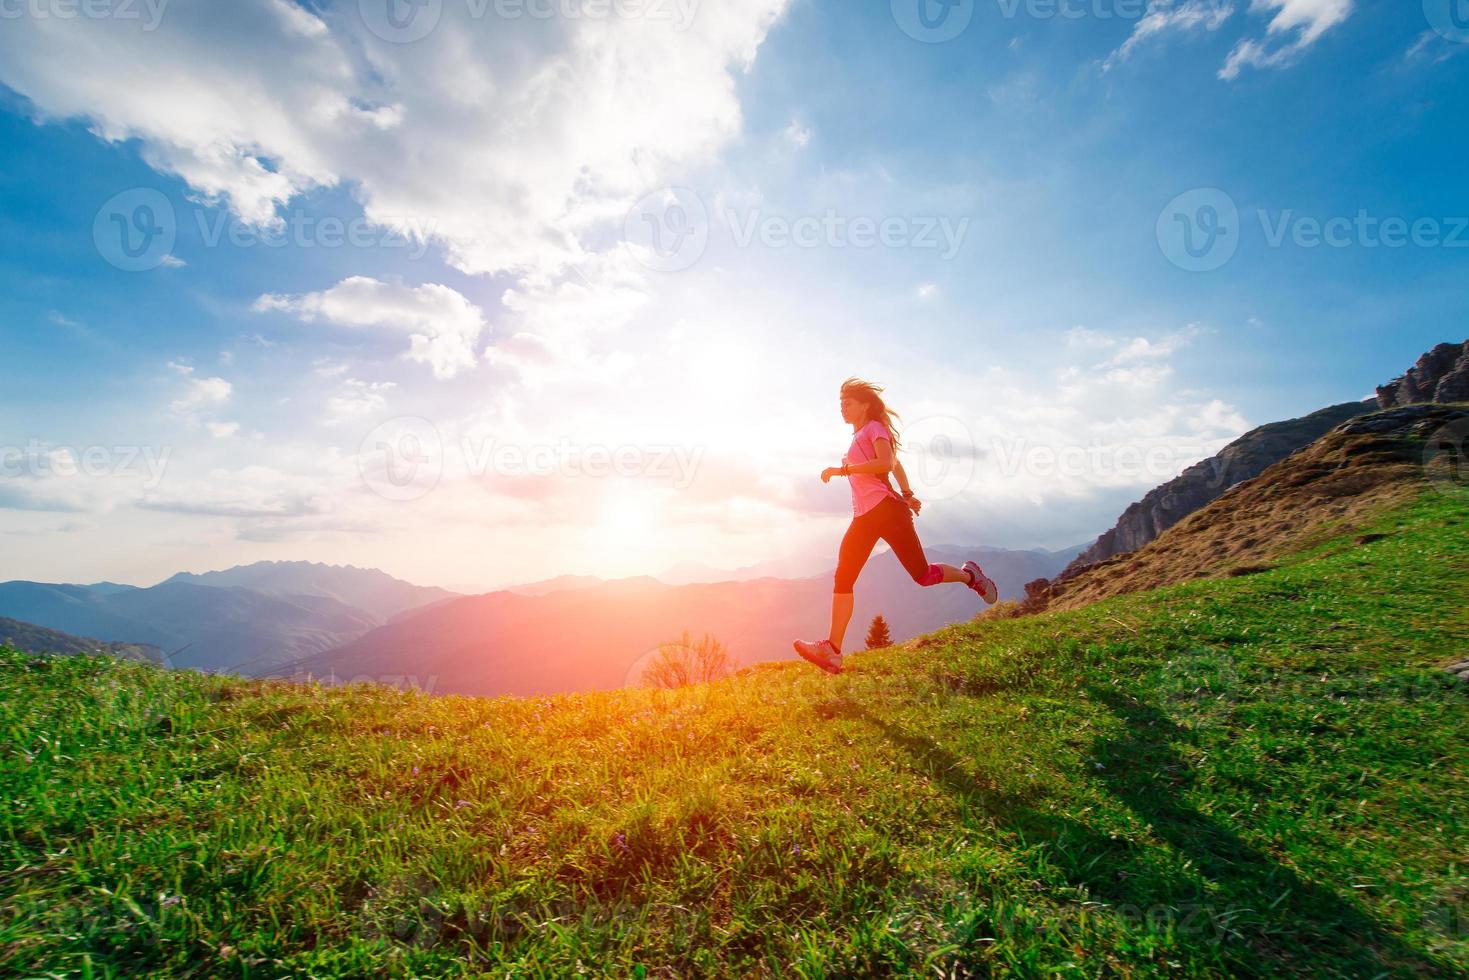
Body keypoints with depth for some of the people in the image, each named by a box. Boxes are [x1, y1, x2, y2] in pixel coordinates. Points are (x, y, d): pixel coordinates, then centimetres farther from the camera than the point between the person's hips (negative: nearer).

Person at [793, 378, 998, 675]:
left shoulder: (874, 427, -1)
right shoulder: (859, 436, 24)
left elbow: (887, 463, -20)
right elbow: (896, 464, 33)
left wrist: (841, 470, -21)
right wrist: (907, 493, 35)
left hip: (886, 509, -8)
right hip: (863, 518, 8)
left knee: (923, 575, 1)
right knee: (842, 578, -9)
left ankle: (970, 575, 31)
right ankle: (832, 650, -15)